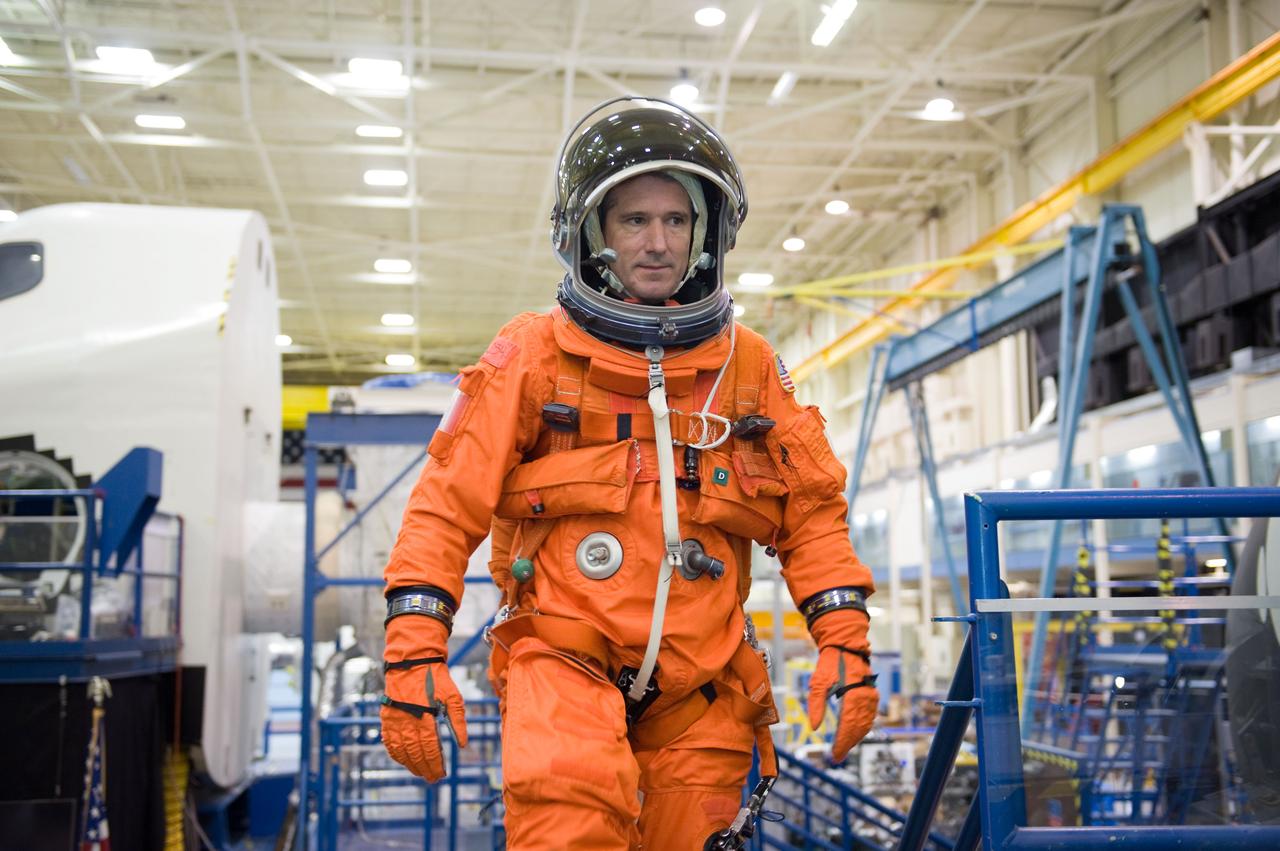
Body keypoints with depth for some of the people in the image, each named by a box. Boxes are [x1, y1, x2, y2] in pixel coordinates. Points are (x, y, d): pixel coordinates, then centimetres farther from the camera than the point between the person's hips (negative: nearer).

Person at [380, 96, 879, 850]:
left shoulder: (751, 368, 10)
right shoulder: (532, 357, 2)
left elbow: (811, 513, 11)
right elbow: (448, 507, -1)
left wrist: (845, 643, 1)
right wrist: (415, 658, -8)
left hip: (700, 688, 3)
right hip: (564, 658, -3)